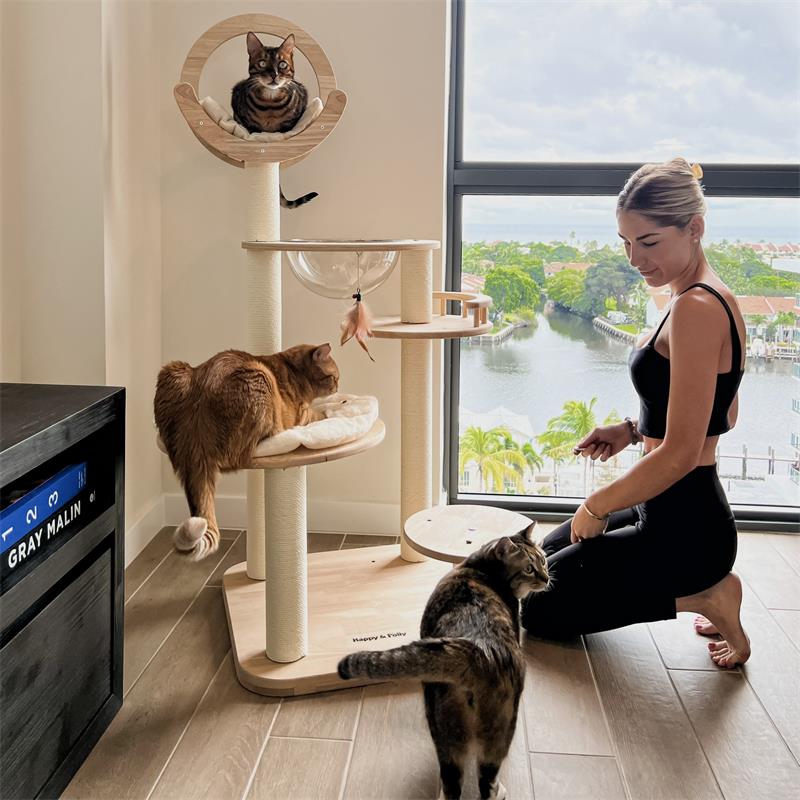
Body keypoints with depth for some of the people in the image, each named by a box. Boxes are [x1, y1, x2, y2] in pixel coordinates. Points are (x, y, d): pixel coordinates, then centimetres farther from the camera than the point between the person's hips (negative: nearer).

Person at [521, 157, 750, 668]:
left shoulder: (696, 309, -24)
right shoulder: (715, 298, 7)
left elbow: (680, 454, -25)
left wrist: (597, 507, -12)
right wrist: (633, 430, 7)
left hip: (683, 529, -10)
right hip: (670, 513, 10)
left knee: (539, 610, 5)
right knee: (544, 557, 27)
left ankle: (701, 598, 0)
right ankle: (702, 587, 15)